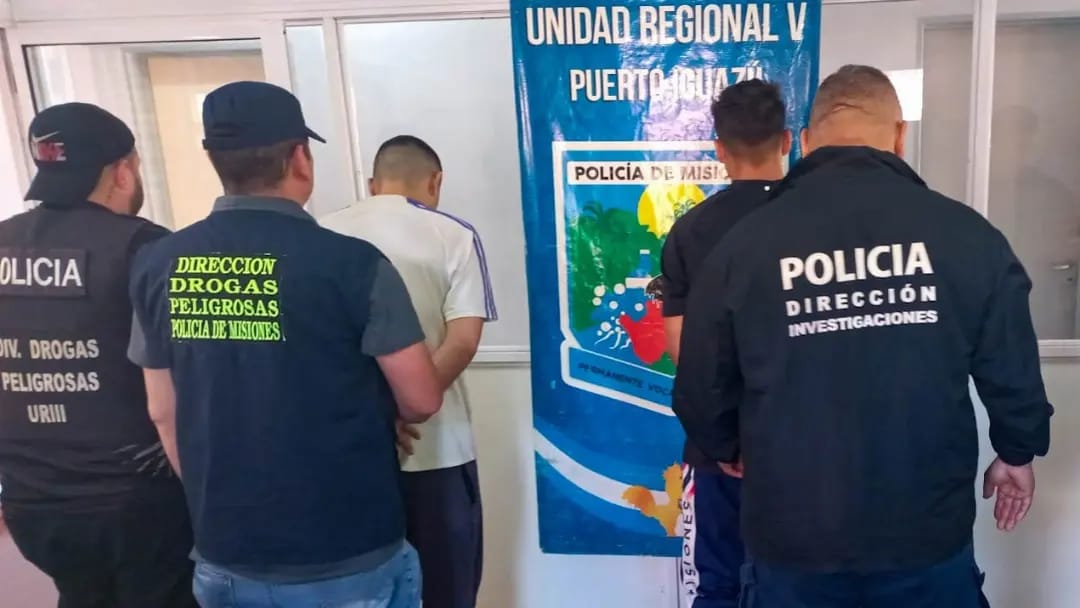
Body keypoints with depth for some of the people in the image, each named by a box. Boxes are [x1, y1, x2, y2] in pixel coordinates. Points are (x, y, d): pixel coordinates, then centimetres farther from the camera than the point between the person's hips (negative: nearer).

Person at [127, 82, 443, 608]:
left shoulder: (157, 266, -4)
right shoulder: (351, 264, -18)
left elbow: (164, 413, 5)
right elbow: (421, 402, -11)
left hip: (225, 557, 4)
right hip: (346, 560, -4)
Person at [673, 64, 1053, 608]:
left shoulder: (743, 244, -12)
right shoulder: (967, 233, -10)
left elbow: (701, 389, -4)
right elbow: (1013, 373, -1)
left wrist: (730, 452, 18)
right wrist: (1017, 452, 20)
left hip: (792, 541, 0)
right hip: (928, 537, 1)